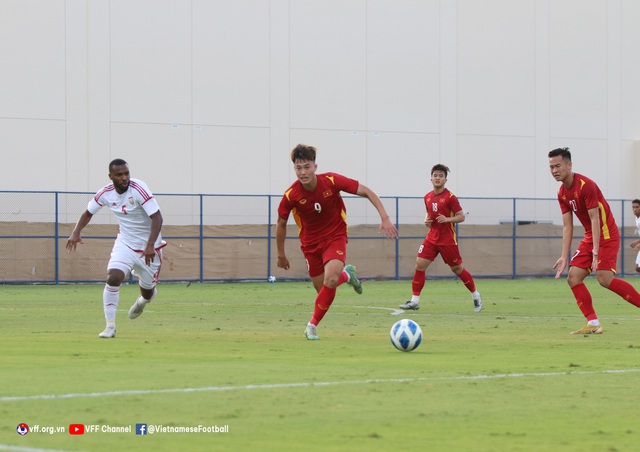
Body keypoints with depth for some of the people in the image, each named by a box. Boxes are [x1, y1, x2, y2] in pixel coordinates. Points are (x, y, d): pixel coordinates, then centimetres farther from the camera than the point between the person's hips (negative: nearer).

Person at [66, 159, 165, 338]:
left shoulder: (138, 189, -25)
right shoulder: (105, 193, -10)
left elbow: (157, 217, -29)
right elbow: (88, 212, 8)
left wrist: (150, 246, -39)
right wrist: (76, 233, -9)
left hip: (148, 247, -3)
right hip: (125, 243, 3)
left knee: (147, 291, 10)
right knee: (113, 278, -21)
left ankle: (143, 300, 51)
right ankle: (110, 326, -11)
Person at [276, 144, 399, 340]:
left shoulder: (331, 181, -22)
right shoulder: (291, 195, -18)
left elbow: (366, 192, -14)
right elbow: (281, 224, 0)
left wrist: (385, 217, -22)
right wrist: (281, 254, 8)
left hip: (335, 237, -2)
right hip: (310, 242, 2)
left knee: (330, 281, -25)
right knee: (321, 288, 4)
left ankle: (312, 325, -8)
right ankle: (346, 275, 39)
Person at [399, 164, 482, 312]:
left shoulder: (450, 197, -11)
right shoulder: (428, 197, 7)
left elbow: (461, 217, -9)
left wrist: (447, 219, -25)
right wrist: (426, 220, 2)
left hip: (448, 240, -5)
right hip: (432, 237, 5)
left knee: (457, 268, 3)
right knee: (419, 265, -7)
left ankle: (476, 296, 22)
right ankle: (415, 301, -2)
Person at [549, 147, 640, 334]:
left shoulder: (586, 185, -19)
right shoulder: (562, 193, 6)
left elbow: (595, 219, -22)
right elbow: (567, 226, 8)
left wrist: (596, 252, -27)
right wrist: (564, 257, 1)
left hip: (606, 235, -8)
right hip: (589, 237, 8)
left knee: (605, 278, -23)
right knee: (573, 277, -4)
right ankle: (593, 323, -2)